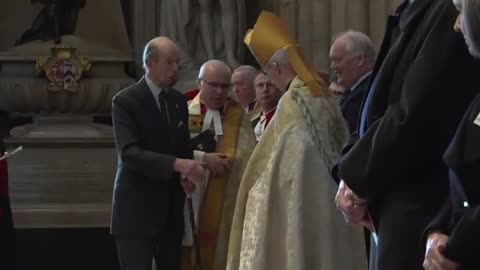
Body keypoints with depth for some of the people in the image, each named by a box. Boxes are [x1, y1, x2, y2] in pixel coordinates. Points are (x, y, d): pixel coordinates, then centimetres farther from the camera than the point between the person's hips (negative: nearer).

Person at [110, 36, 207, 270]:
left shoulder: (179, 100, 10)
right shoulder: (125, 101, -11)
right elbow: (129, 153, -22)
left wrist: (185, 174, -4)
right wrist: (177, 164, -32)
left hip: (170, 209, 7)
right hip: (136, 210, -7)